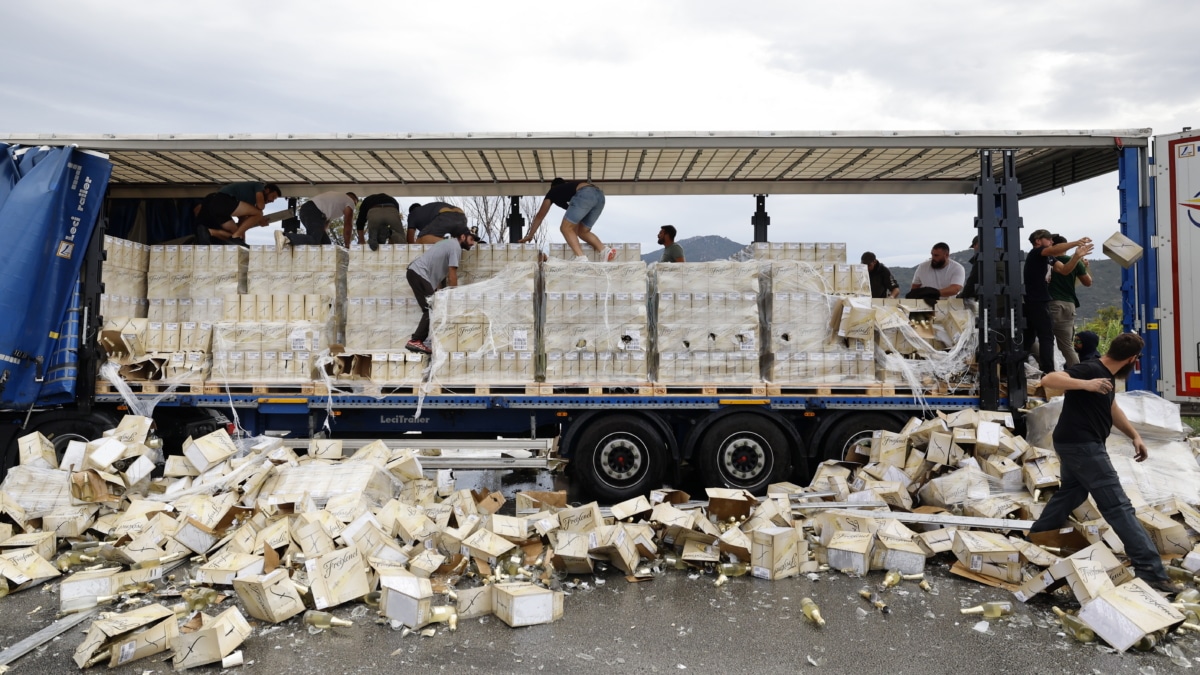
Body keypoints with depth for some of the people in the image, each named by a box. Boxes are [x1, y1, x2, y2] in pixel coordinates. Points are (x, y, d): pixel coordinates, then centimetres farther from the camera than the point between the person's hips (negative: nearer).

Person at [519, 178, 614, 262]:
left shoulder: (553, 192, 30)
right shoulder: (570, 186, 44)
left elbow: (540, 216, 30)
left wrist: (530, 235, 37)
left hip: (585, 195, -6)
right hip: (600, 196, 6)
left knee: (565, 228, 1)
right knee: (583, 231, 16)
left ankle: (581, 258, -18)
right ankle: (605, 250, -5)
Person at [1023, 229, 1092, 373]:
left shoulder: (1049, 258, 19)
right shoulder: (1035, 253, -8)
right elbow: (1055, 249, -26)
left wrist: (1077, 255, 0)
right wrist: (1076, 242, -36)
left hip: (1039, 302, 9)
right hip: (1036, 302, -9)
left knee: (1029, 336, 10)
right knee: (1046, 336, -9)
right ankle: (1048, 371, -10)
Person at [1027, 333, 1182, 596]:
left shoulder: (1108, 376, 12)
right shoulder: (1090, 370, -19)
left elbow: (1112, 409, 24)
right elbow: (1048, 379, -32)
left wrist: (1135, 436, 16)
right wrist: (1085, 384, -44)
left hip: (1079, 445, 11)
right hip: (1081, 445, -11)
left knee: (1070, 494, 23)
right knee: (1118, 506, -9)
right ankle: (1151, 571, -7)